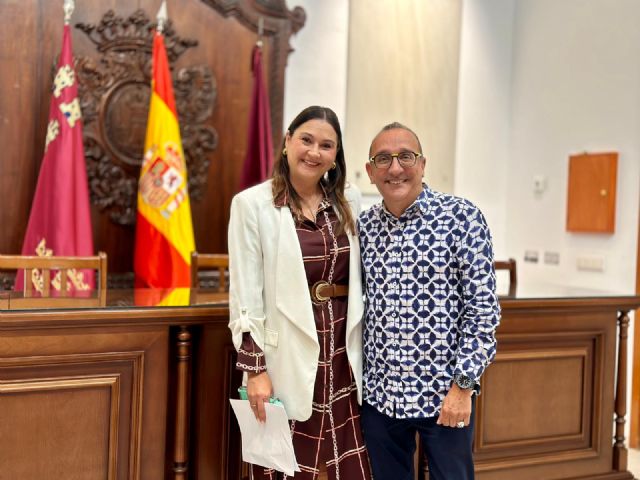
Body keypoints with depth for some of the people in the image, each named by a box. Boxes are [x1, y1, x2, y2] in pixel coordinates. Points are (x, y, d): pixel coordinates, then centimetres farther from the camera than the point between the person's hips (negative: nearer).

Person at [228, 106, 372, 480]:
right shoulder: (253, 204, -6)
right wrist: (255, 369, -10)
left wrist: (365, 353, 11)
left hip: (343, 357, 4)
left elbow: (359, 282, 13)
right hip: (288, 358, -4)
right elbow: (245, 296, -7)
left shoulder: (349, 201, 7)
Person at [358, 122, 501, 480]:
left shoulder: (462, 218, -9)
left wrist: (463, 386, -13)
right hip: (378, 393, 4)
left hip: (445, 394, -3)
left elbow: (483, 309, -10)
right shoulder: (363, 226, 4)